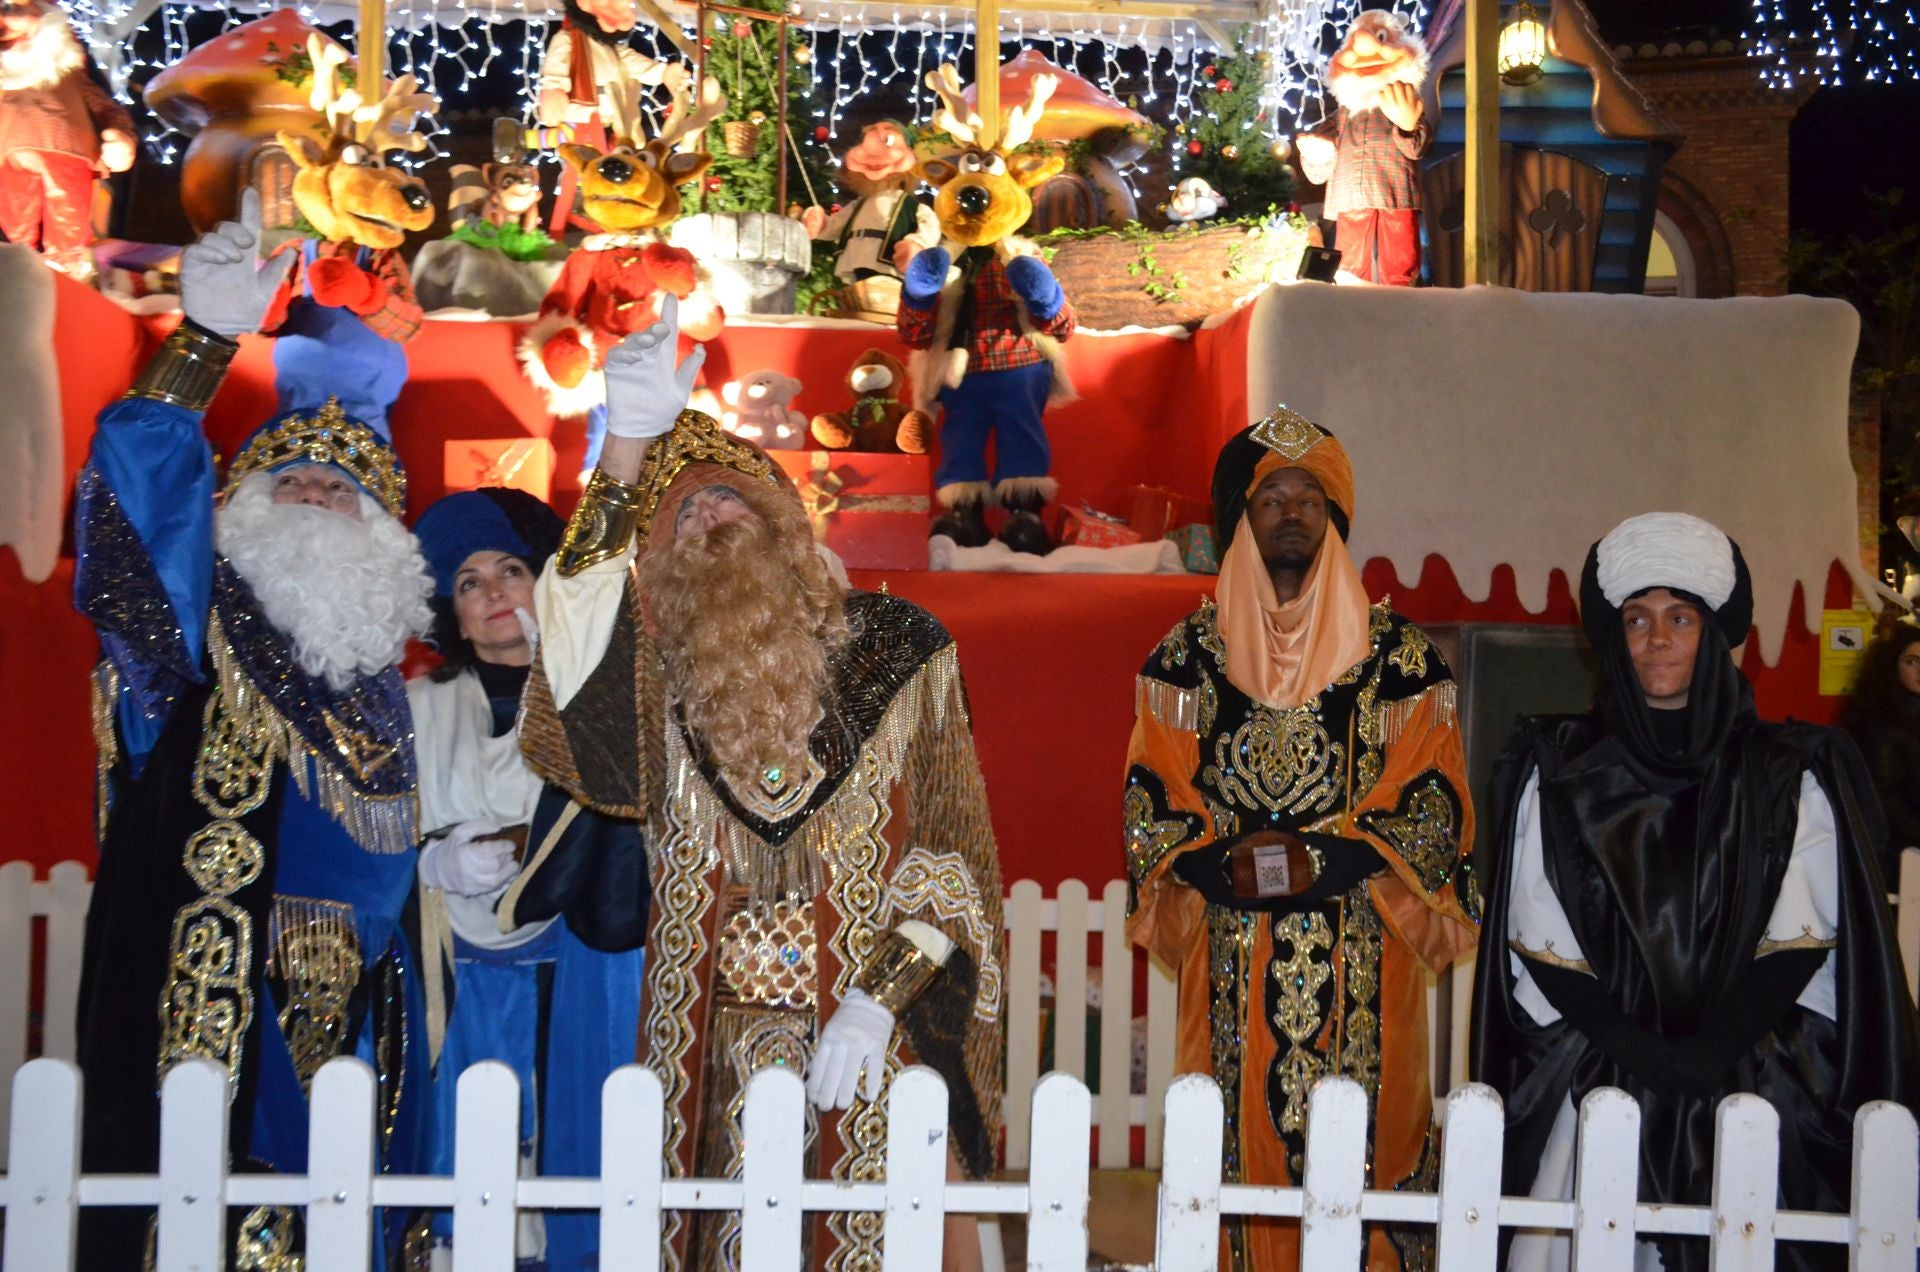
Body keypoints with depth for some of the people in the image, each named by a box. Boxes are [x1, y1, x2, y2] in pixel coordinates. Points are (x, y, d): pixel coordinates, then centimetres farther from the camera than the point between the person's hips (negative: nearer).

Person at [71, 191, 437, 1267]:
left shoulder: (380, 682, 21)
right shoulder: (197, 628, 4)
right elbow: (143, 506, -15)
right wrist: (207, 339, -24)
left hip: (328, 1020, 5)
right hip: (198, 1009, -5)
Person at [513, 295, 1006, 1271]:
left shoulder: (897, 651, 0)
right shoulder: (667, 681, 4)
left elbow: (949, 861, -1)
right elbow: (576, 656, -19)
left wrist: (878, 1002, -12)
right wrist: (626, 451, -23)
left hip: (872, 1049, -1)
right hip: (711, 1054, 2)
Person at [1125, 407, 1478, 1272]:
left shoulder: (1398, 656, 4)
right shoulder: (1190, 654, 9)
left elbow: (1436, 810, 0)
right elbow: (1150, 804, 5)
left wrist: (1313, 860, -13)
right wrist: (1229, 866, -12)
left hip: (1359, 971, -1)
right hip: (1231, 968, 1)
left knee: (1357, 1162, -4)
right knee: (1234, 1157, 1)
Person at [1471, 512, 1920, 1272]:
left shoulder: (1787, 777, 7)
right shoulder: (1559, 776, 8)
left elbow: (1802, 939, 3)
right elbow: (1537, 942, 5)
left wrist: (1710, 1050, -8)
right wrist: (1637, 1047, -6)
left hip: (1751, 1091, 0)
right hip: (1596, 1089, 0)